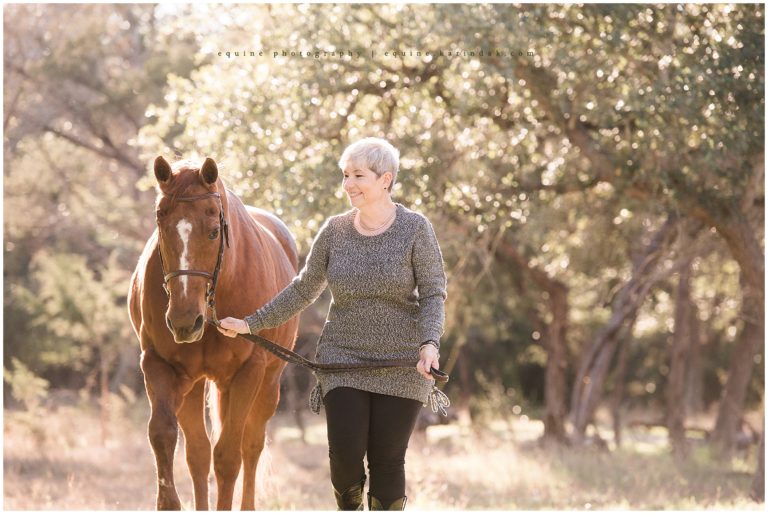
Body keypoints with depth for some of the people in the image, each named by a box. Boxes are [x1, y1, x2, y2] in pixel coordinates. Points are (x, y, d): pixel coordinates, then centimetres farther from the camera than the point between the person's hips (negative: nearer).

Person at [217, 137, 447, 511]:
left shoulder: (415, 229, -7)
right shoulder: (334, 231, 2)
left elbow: (433, 294, -9)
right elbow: (304, 290, 11)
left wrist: (430, 343, -26)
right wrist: (251, 324, 9)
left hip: (401, 363, -2)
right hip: (343, 358, 2)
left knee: (387, 460, -1)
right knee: (345, 455, -6)